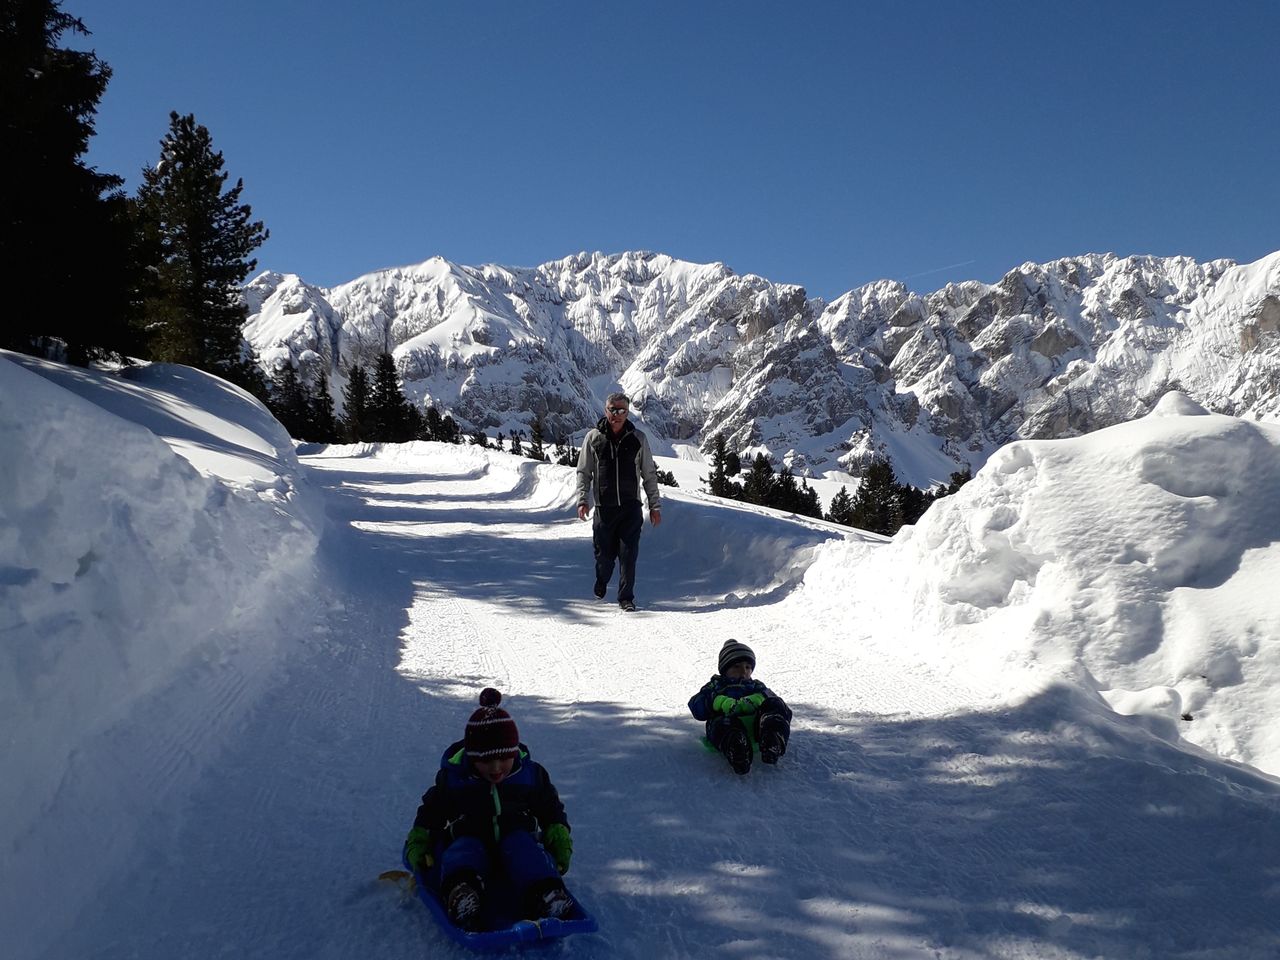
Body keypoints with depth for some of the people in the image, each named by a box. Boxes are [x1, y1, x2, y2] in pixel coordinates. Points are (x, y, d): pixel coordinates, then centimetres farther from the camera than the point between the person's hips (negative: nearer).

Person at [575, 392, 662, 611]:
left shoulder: (638, 439, 6)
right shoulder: (593, 437, 4)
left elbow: (649, 475, 10)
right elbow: (583, 472, 8)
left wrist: (654, 505, 8)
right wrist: (583, 499, -4)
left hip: (630, 508, 0)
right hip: (604, 508, 0)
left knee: (628, 554, -5)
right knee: (603, 553, 7)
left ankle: (626, 597, 6)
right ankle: (601, 585, 37)